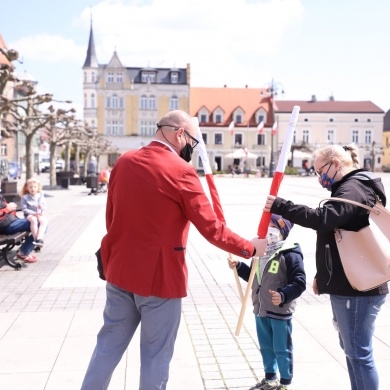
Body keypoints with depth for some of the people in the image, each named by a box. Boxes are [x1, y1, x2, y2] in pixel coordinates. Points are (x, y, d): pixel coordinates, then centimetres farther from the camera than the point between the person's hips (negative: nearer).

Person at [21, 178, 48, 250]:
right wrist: (34, 213, -18)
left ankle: (39, 239, -42)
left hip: (39, 214, 3)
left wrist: (42, 207, -18)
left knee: (44, 220, -31)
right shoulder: (25, 197, 1)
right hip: (29, 215, -2)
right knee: (33, 220, -37)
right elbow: (24, 209, -6)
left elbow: (45, 206, 7)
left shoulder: (41, 196, 11)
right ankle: (35, 239, -36)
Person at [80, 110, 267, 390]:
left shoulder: (124, 162, 4)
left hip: (119, 272, 6)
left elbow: (111, 218, 12)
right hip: (160, 277, -6)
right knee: (156, 355, 10)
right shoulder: (181, 171, -15)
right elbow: (212, 229, -14)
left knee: (110, 344, 19)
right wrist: (250, 248, 0)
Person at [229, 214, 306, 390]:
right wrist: (238, 266, 6)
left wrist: (283, 296, -32)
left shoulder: (290, 254, -16)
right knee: (265, 347, 19)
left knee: (281, 349, 6)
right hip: (261, 310, 8)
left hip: (280, 312, -7)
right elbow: (253, 276, 19)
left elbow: (299, 282, -20)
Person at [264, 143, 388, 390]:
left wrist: (280, 206, -28)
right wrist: (324, 275, 18)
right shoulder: (353, 187, 18)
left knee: (358, 352, -2)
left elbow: (323, 219, -33)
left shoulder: (353, 189, -16)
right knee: (351, 349, 18)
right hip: (351, 285, 11)